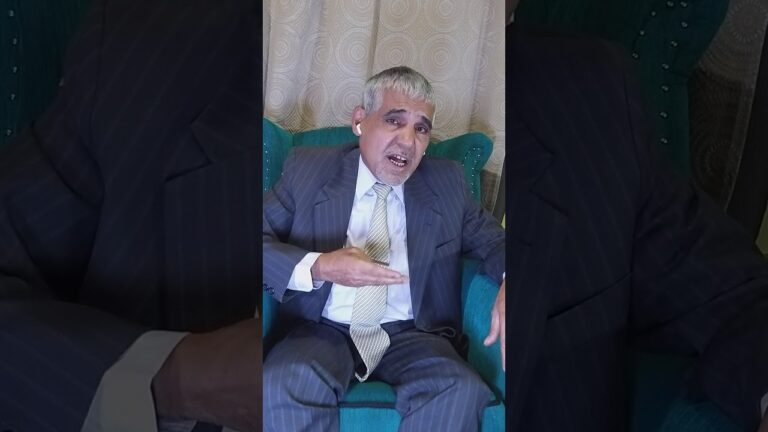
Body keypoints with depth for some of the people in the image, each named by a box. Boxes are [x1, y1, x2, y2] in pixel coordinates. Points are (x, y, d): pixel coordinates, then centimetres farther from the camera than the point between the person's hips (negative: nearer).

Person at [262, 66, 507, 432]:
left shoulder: (447, 182, 9)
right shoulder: (307, 169, 3)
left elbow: (492, 240, 10)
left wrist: (510, 282, -14)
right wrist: (318, 267, -21)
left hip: (411, 335, 2)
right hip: (324, 331, -1)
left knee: (462, 390, -29)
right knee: (281, 385, -34)